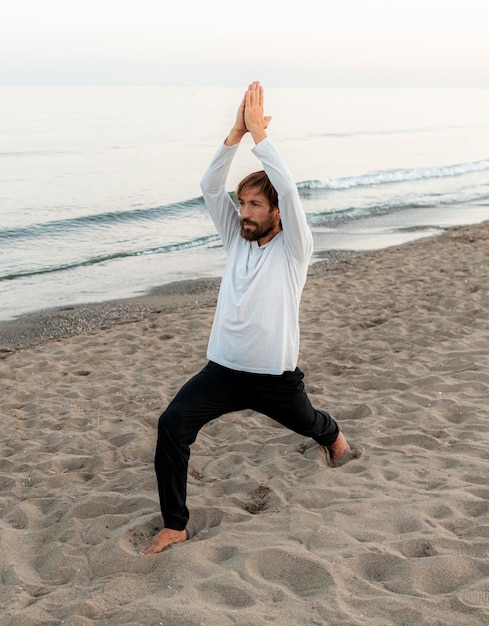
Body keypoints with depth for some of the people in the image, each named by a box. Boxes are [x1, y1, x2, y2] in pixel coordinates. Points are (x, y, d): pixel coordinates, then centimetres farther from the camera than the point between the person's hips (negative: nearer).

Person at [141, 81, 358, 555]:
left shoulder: (293, 247, -9)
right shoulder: (236, 239, 5)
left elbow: (288, 188, -25)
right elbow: (210, 188, -6)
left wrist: (259, 134, -21)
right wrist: (235, 134, -15)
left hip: (276, 376, -3)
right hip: (223, 370, 3)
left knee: (308, 424, 26)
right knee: (172, 424, -20)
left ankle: (334, 436, 67)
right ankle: (174, 525, -10)